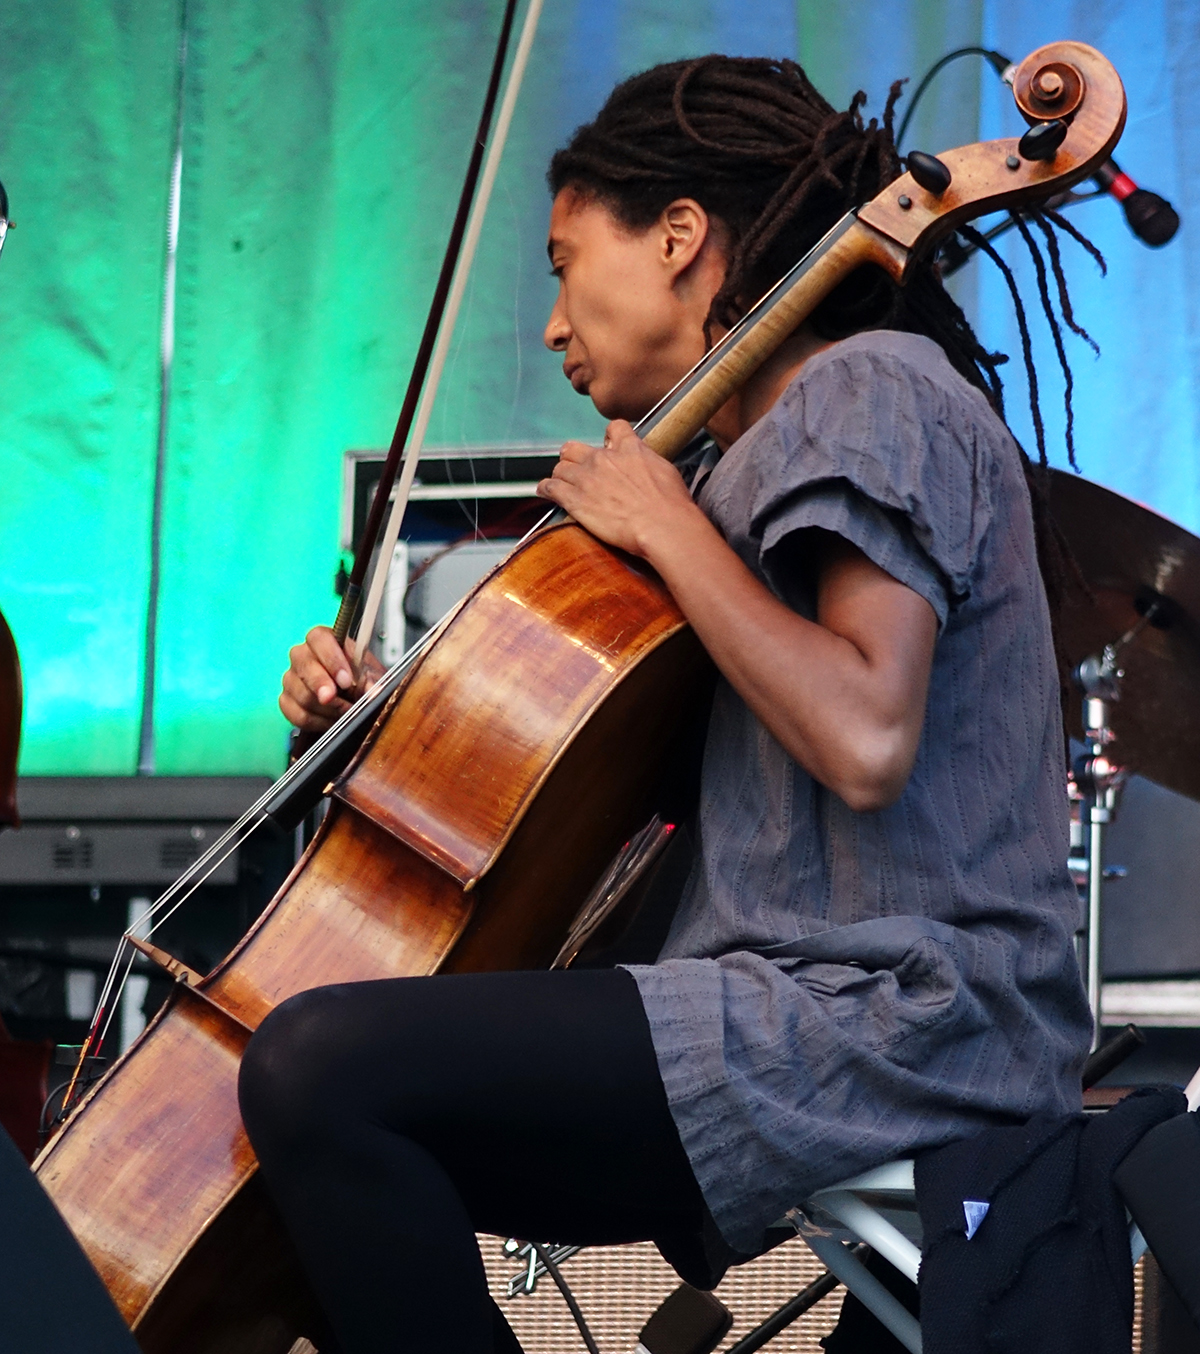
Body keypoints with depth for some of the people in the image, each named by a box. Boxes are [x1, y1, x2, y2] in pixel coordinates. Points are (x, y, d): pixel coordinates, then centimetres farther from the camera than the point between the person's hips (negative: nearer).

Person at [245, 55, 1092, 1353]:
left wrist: (667, 525, -10)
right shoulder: (758, 457, 24)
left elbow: (863, 740, -22)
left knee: (319, 1065, -23)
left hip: (887, 1027, -11)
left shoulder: (871, 386, -6)